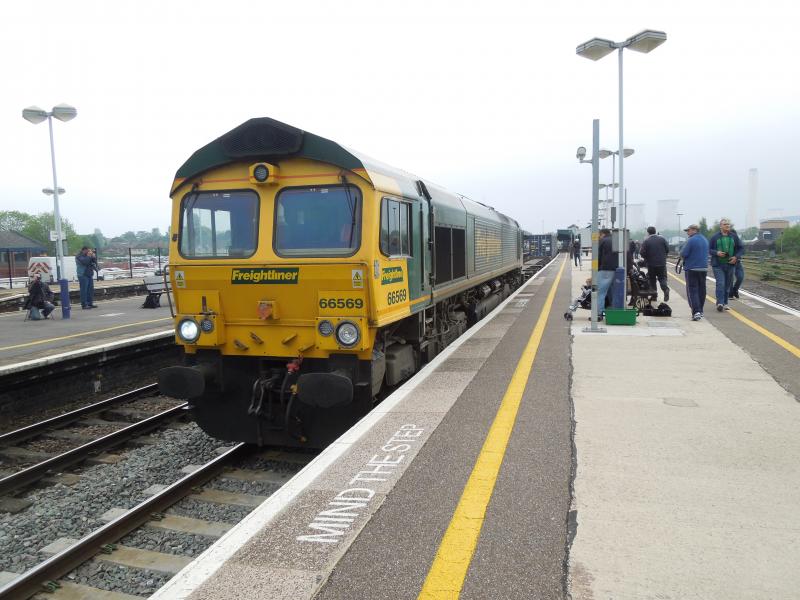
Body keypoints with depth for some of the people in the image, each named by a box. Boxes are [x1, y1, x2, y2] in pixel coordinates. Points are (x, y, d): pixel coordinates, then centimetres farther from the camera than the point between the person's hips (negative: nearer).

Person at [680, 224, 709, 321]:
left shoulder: (691, 240, -14)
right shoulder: (705, 240, 13)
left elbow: (683, 254, -15)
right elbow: (706, 253, 21)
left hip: (691, 269, -7)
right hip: (704, 268, 7)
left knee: (692, 290, -6)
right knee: (701, 290, 14)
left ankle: (696, 312, -18)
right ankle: (700, 311, 23)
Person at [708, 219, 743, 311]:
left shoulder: (734, 237, 7)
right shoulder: (715, 237, 0)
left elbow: (741, 248, 12)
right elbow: (709, 249, 2)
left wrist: (736, 257, -4)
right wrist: (716, 253, -16)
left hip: (730, 264, 3)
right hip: (718, 265, -3)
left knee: (728, 285, 8)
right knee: (720, 283, -14)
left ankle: (725, 303, 17)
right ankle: (720, 303, -16)